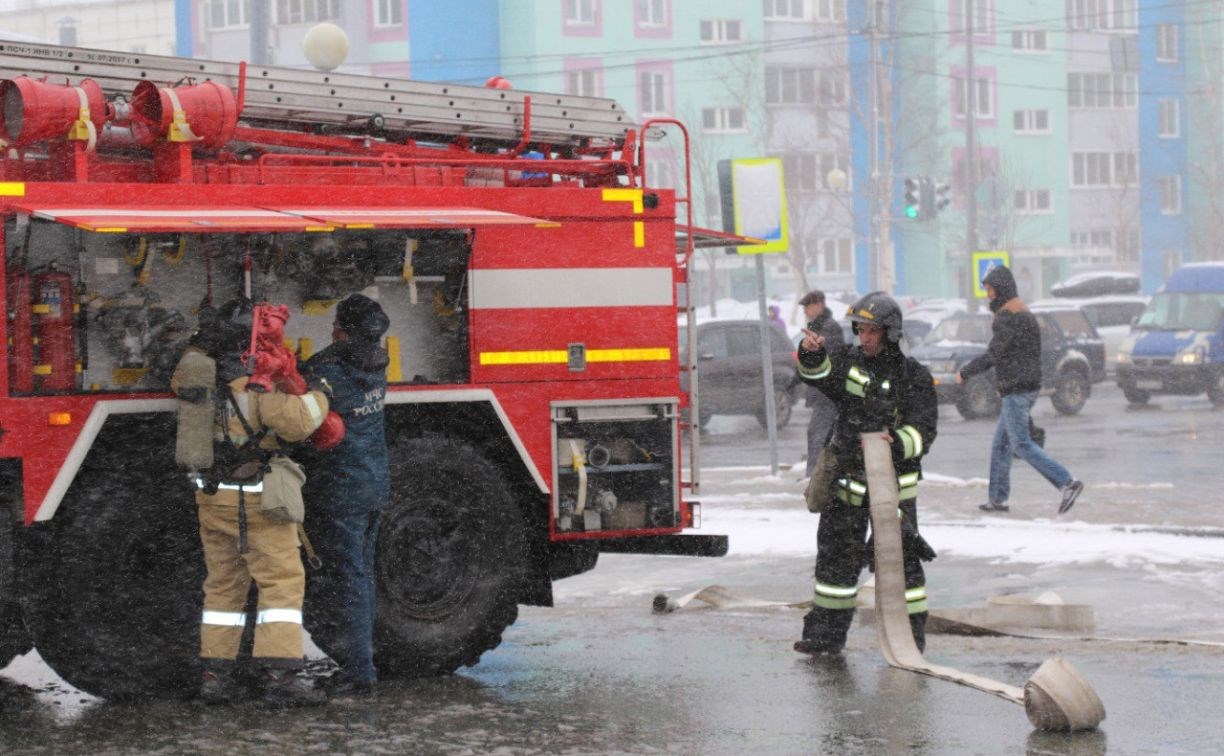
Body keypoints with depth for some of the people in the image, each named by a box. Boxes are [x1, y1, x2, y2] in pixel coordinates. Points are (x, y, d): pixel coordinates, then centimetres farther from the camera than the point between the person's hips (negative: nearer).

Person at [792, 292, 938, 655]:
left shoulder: (914, 377, -4)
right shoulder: (850, 362, 5)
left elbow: (923, 430, -10)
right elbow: (821, 374, -14)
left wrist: (896, 443, -29)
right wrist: (812, 354, -36)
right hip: (847, 479, 4)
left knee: (900, 558, 0)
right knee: (836, 554, 8)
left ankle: (911, 635, 9)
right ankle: (827, 632, 17)